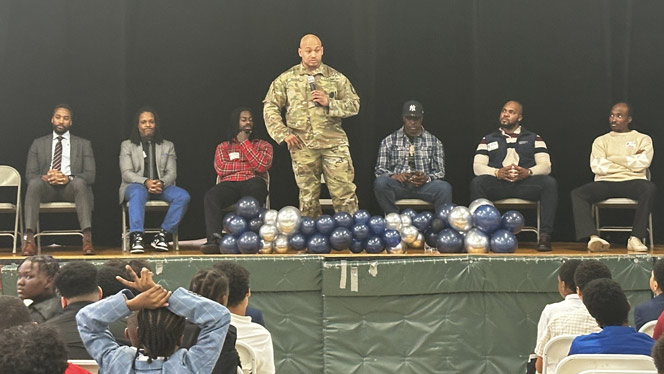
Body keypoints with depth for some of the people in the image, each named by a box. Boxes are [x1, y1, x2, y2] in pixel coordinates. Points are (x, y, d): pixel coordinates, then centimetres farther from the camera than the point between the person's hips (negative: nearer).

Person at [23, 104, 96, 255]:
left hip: (71, 187, -1)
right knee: (34, 183, -34)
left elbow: (90, 175, 4)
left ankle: (87, 237, -46)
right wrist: (45, 177, -16)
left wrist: (69, 178, -17)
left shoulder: (84, 144, 17)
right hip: (46, 187, 1)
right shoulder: (38, 144, 19)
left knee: (80, 182, -36)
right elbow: (29, 174, 9)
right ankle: (29, 238, -43)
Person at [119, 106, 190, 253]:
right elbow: (126, 173, -1)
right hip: (136, 185, -2)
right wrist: (146, 182, -20)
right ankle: (136, 237, -47)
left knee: (183, 196, -28)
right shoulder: (127, 145, 12)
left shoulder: (167, 146, 19)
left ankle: (162, 234, -25)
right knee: (138, 193, -40)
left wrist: (161, 183, -17)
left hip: (161, 187, 2)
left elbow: (172, 173, 8)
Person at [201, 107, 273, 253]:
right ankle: (214, 239, -47)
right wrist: (248, 165, 7)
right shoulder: (223, 147, 26)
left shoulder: (263, 145, 22)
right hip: (229, 184, 1)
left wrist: (244, 142, 5)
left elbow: (261, 166, 0)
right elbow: (221, 169, 6)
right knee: (211, 196, -34)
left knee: (256, 185, -41)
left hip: (252, 182, -1)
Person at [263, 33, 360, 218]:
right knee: (308, 196, 6)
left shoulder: (336, 78, 8)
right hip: (302, 146, 0)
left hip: (334, 144, 0)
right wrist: (283, 133, -3)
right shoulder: (286, 79, 7)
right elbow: (270, 107, 7)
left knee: (344, 193, -5)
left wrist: (329, 103, -10)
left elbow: (354, 105, 6)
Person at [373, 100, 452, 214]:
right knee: (380, 182, -34)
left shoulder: (434, 142, 15)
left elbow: (440, 171, 11)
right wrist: (394, 176, -14)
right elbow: (379, 169, 9)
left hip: (424, 185, 0)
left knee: (445, 187, -32)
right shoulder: (389, 141, 13)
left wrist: (427, 178, -13)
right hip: (398, 184, 0)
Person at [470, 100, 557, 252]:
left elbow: (545, 165, 6)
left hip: (524, 183, 0)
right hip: (498, 184, 0)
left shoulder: (534, 138, 21)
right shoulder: (488, 140, 22)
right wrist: (497, 173, -15)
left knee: (550, 182, -30)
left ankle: (545, 235, -34)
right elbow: (477, 166, 7)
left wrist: (528, 172, -17)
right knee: (477, 182, -32)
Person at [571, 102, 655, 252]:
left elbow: (642, 163, -4)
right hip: (605, 183, 2)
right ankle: (593, 237, -42)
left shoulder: (642, 139, 17)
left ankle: (636, 238, -38)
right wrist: (630, 162, 4)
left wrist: (612, 158, 3)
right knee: (577, 193, -27)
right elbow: (597, 167, 3)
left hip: (632, 182, -2)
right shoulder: (601, 141, 22)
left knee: (649, 188, -37)